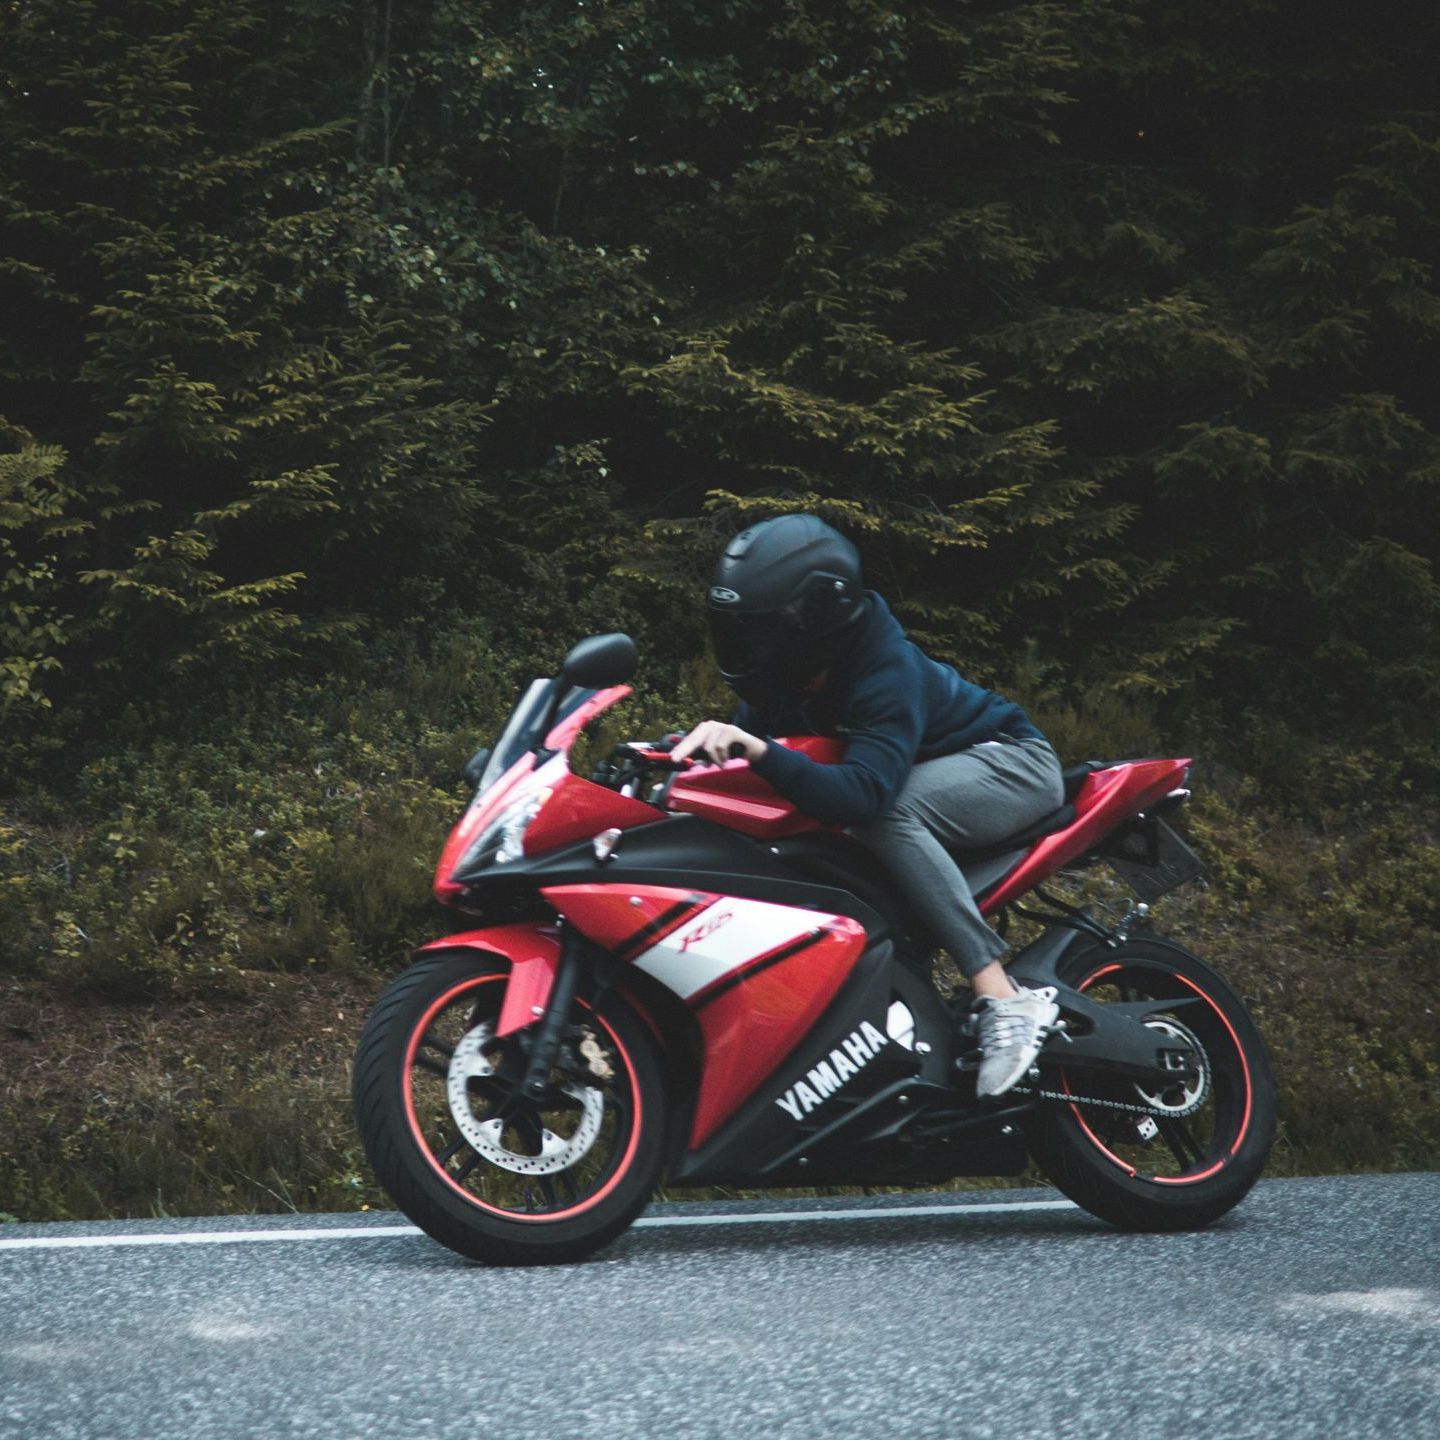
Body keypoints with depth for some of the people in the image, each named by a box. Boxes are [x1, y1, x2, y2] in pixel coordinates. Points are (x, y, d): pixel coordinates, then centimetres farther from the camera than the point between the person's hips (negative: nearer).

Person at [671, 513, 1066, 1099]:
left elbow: (867, 792, -45)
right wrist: (707, 742, -23)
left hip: (1012, 763, -9)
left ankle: (1005, 998, -39)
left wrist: (761, 752, -55)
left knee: (887, 812, -38)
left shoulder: (887, 670, -32)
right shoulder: (793, 672, -7)